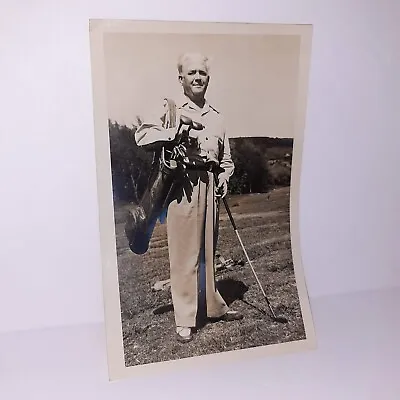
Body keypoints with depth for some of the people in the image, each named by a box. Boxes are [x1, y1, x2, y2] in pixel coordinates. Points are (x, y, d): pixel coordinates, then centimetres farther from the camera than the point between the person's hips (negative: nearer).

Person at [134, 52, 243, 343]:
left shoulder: (216, 116, 18)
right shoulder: (170, 109, 4)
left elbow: (226, 157, 22)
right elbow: (142, 135, -10)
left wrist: (224, 177, 4)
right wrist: (178, 132, -17)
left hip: (210, 186, 5)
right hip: (183, 185, -4)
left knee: (208, 250, 14)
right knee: (184, 252, -1)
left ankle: (214, 307, 30)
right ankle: (185, 320, 11)